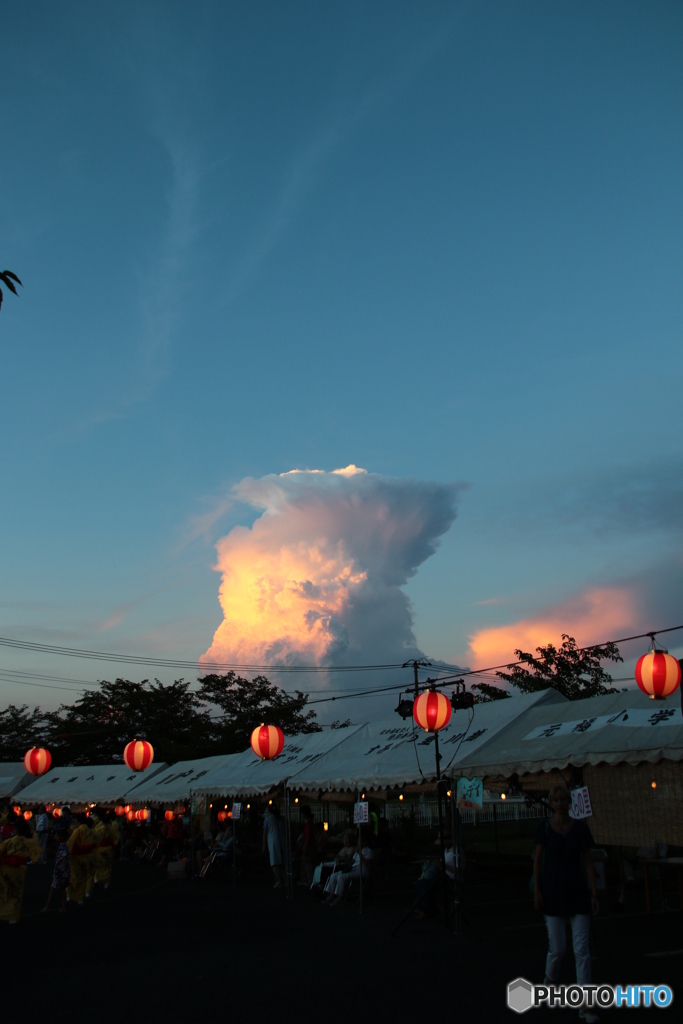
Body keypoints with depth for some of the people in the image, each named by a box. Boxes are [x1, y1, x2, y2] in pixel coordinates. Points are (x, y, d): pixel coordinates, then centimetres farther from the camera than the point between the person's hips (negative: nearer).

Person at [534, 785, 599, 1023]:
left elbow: (587, 861, 1)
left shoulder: (581, 828, -1)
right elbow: (537, 859, 0)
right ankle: (549, 980, 36)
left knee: (582, 949, -2)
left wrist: (593, 893, -4)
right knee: (557, 948, 3)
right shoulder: (544, 827, -3)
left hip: (577, 891, 1)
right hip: (553, 891, -1)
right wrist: (537, 890, -5)